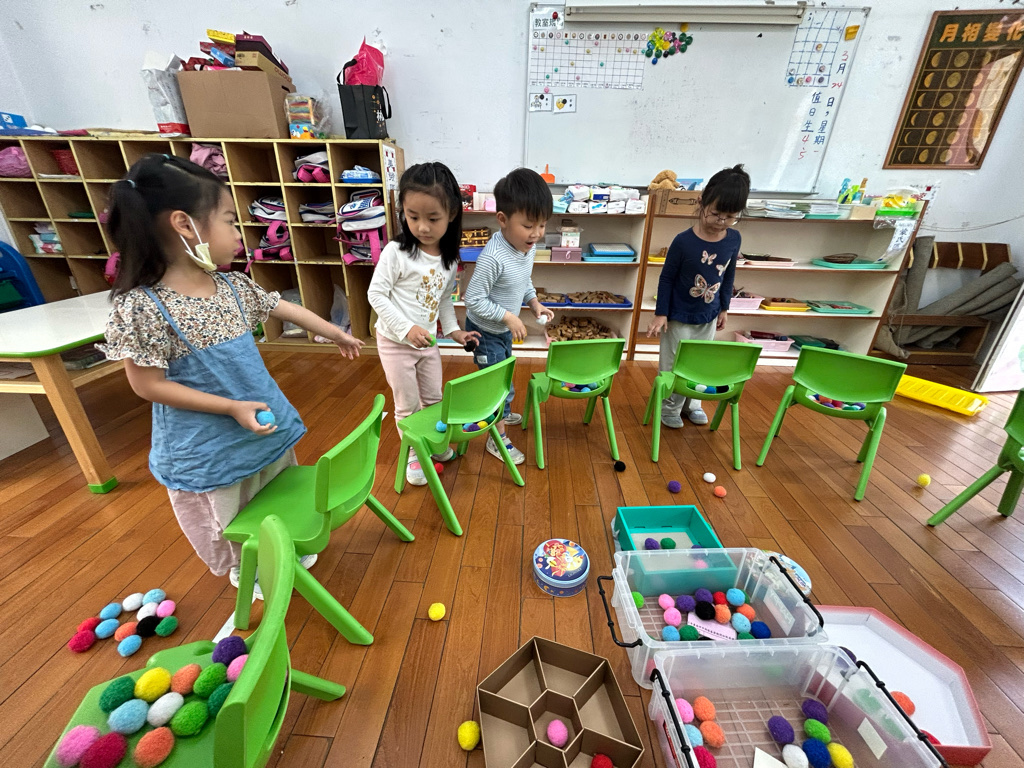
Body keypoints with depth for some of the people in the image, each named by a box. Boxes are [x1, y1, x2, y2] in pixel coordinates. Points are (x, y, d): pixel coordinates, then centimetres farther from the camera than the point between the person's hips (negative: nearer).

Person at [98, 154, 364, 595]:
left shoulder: (234, 287, -5)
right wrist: (232, 408, -22)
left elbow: (288, 310, 8)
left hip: (265, 423, 6)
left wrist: (337, 335, 19)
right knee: (233, 523, 17)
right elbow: (148, 384, -17)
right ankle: (247, 573, 45)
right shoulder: (140, 308, -22)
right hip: (206, 446, -5)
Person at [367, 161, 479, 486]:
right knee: (408, 405, 8)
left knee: (434, 400, 19)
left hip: (428, 342, 5)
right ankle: (413, 456, 29)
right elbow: (376, 294, -16)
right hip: (396, 342, -5)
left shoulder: (450, 259, -1)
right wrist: (407, 328, -25)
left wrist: (453, 329, 2)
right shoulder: (396, 252, -18)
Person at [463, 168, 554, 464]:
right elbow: (474, 300, -27)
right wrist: (508, 317, -26)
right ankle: (498, 438, 19)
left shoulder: (529, 245, -8)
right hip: (486, 331, -8)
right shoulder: (493, 258, -33)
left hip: (505, 328, 8)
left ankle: (501, 412, 52)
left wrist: (534, 302, -6)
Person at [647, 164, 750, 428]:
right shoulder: (683, 241, -20)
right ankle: (669, 407, 25)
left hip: (709, 317, 5)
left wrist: (724, 308, 13)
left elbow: (729, 276, 7)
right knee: (674, 364, 6)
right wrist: (660, 314, -13)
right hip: (679, 317, -5)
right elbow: (666, 278, -12)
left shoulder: (733, 239, -6)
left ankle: (692, 404, 36)